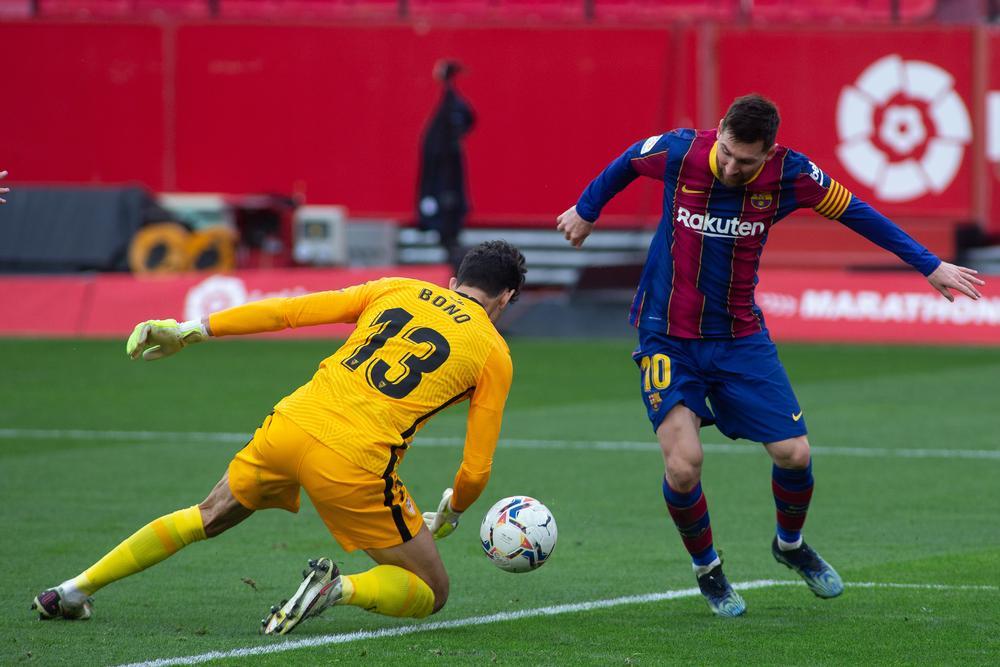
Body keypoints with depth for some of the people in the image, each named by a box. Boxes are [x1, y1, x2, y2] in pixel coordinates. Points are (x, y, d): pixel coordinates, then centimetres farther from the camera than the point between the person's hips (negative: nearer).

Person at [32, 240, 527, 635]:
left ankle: (76, 589, 28)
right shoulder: (495, 353, 9)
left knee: (208, 518, 31)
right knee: (431, 592, 12)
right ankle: (342, 589, -16)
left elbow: (289, 310, 10)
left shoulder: (396, 291, 18)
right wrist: (452, 514, 29)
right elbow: (477, 468, 8)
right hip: (353, 463, -5)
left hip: (291, 424, 5)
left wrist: (193, 329, 12)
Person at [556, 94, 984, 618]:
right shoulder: (678, 152, -17)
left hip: (739, 338, 2)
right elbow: (625, 164, 6)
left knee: (794, 454, -2)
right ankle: (706, 569, 12)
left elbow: (853, 212, 3)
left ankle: (790, 545, 32)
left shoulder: (789, 174, -14)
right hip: (666, 337, -2)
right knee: (683, 465, -16)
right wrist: (586, 211, 23)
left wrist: (930, 266, 6)